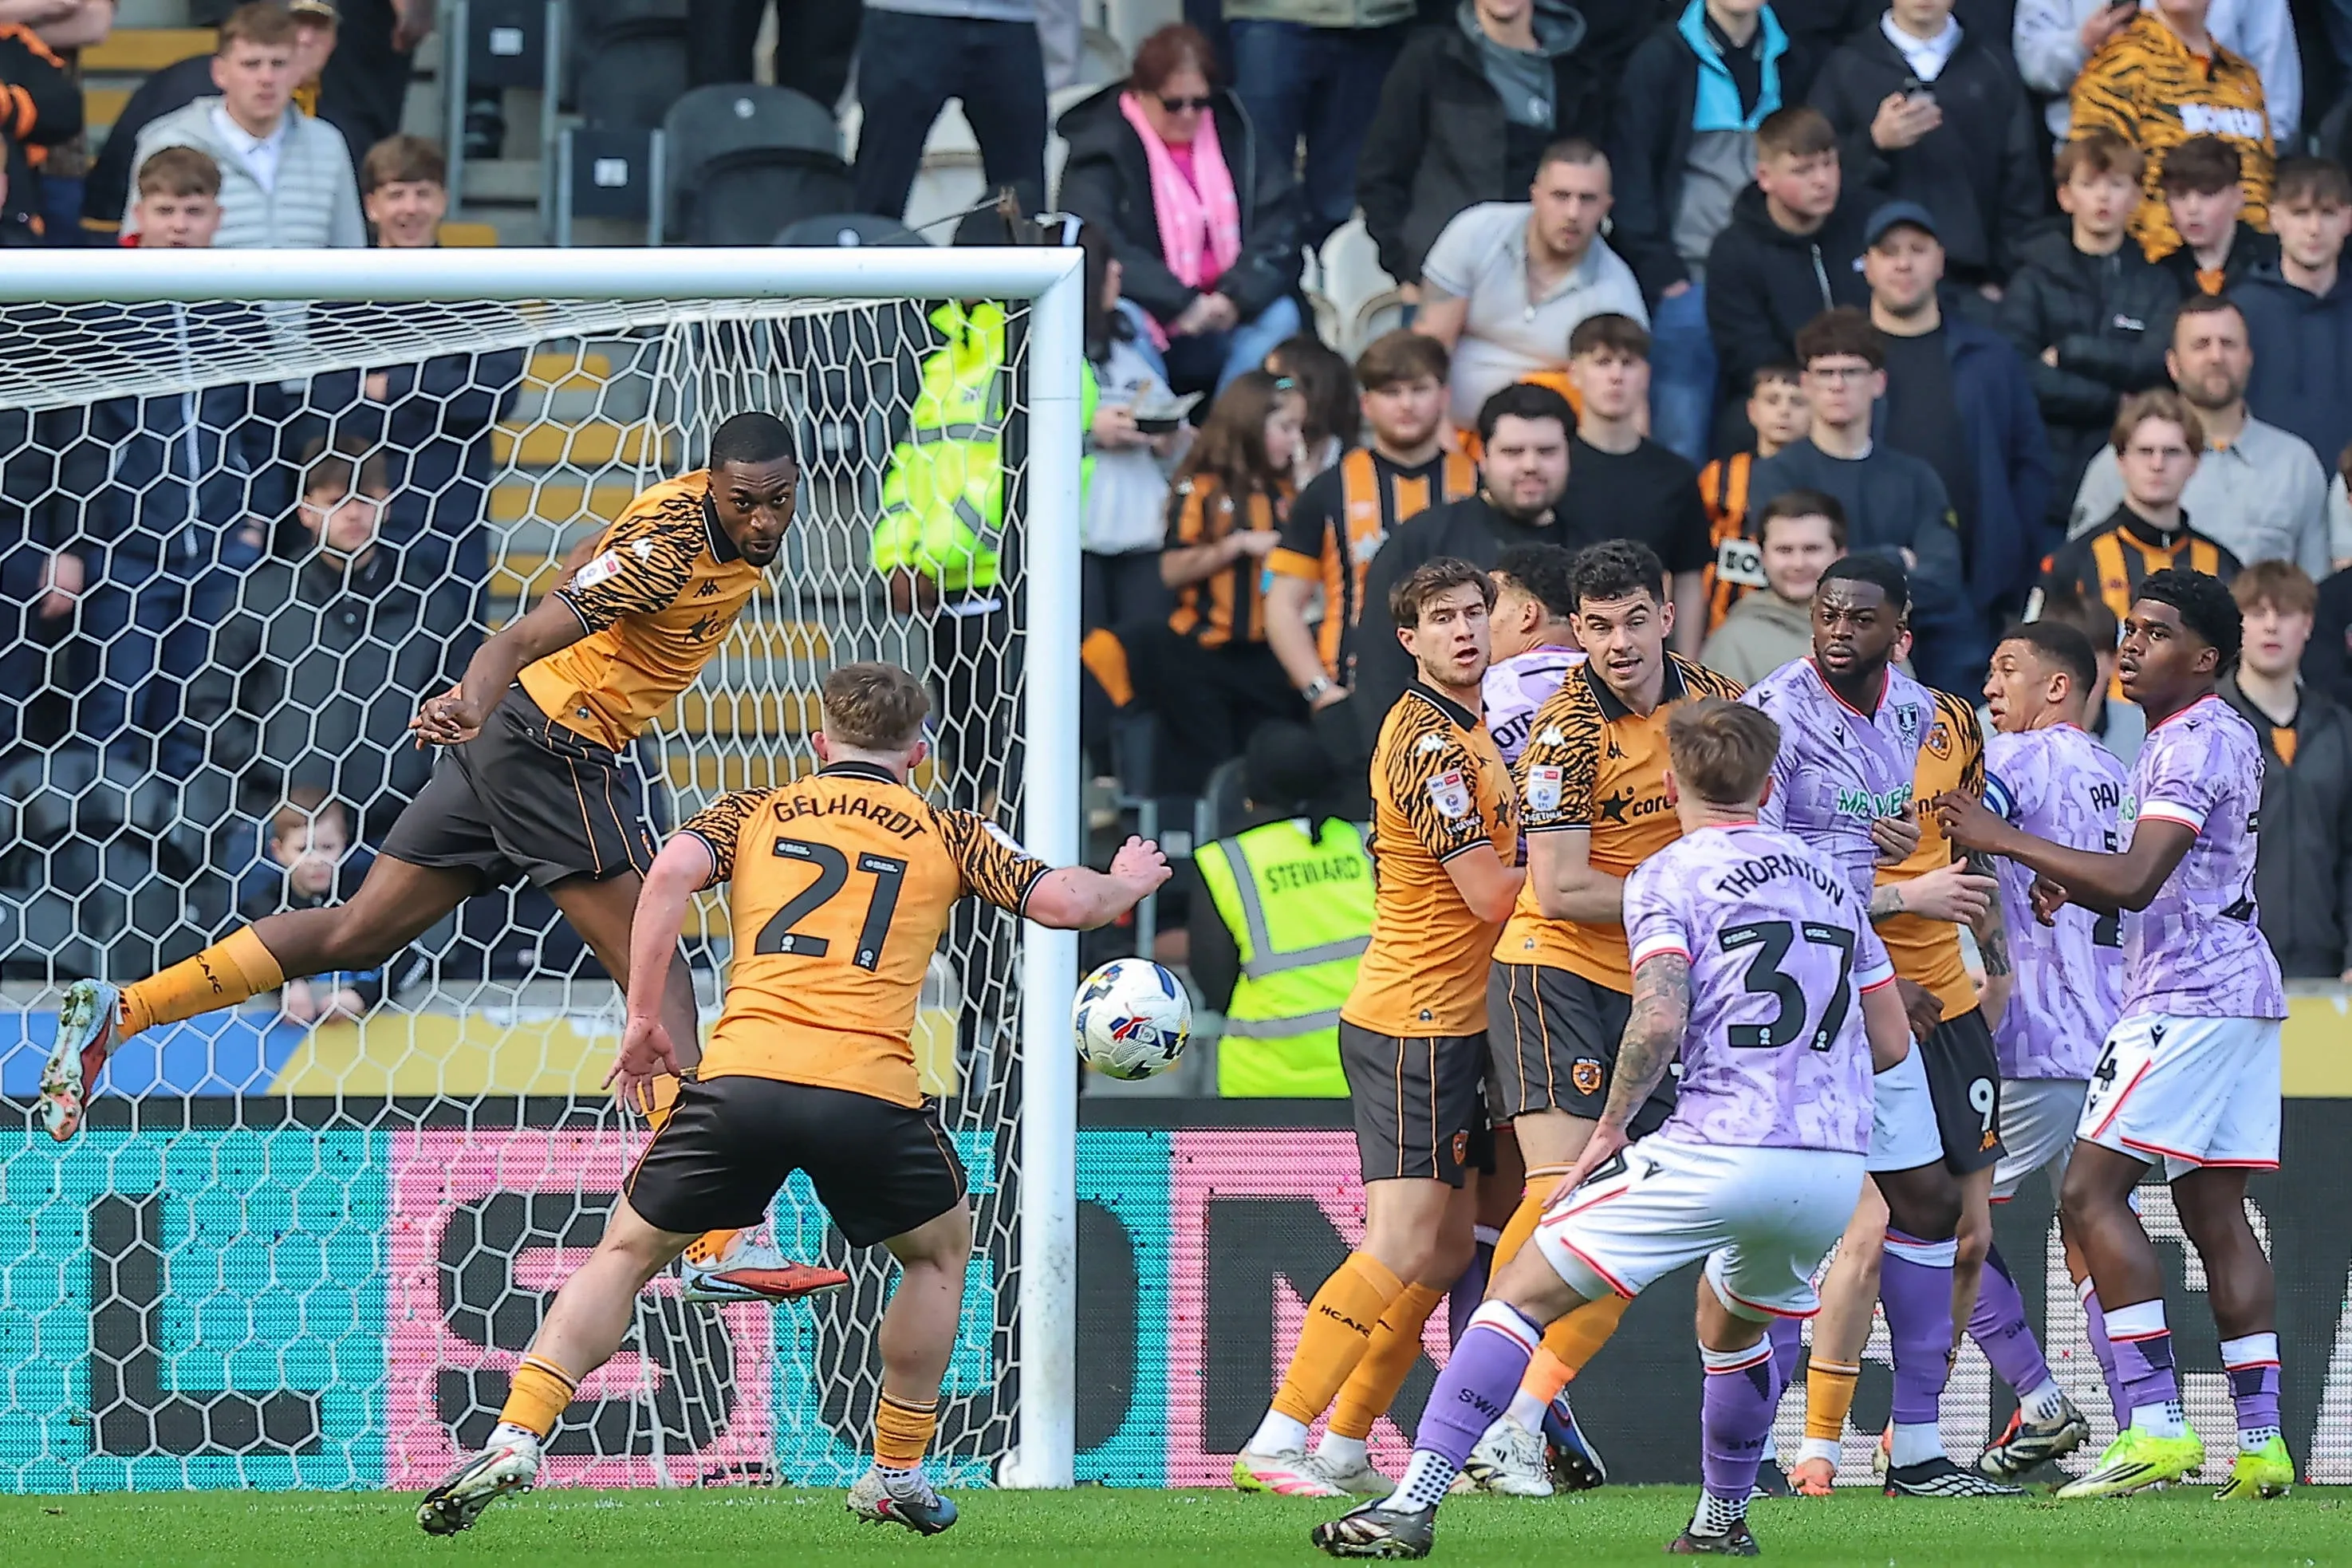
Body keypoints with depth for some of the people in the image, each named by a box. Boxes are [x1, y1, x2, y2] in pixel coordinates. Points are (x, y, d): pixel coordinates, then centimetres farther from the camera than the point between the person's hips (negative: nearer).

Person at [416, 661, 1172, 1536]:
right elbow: (1060, 903, 11)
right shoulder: (946, 834, 18)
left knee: (626, 1254, 16)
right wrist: (1127, 883, 33)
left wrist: (644, 1017, 5)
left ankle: (516, 1438, -1)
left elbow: (672, 872, 1)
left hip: (742, 1072, 1)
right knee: (940, 1249, 28)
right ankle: (898, 1473, 28)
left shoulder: (756, 813, 20)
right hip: (871, 1089, -1)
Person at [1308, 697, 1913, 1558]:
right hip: (1835, 1169, 6)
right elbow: (1890, 1043, 22)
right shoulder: (1828, 878, 20)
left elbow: (1660, 1019, -14)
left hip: (1717, 1154, -6)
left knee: (1522, 1293, 2)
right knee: (1734, 1324, 35)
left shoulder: (1669, 875, 2)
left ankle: (1412, 1504, -7)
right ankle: (1723, 1520, 40)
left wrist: (1608, 1128, -1)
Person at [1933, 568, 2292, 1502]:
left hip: (2189, 998, -10)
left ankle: (2156, 1426, -17)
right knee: (2213, 1208, 9)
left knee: (2092, 1188, -11)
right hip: (2239, 991, 10)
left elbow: (2136, 880, -23)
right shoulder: (2220, 739, 20)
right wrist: (2068, 884, 10)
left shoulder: (2196, 742, -13)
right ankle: (2261, 1442, 5)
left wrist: (2006, 841, -17)